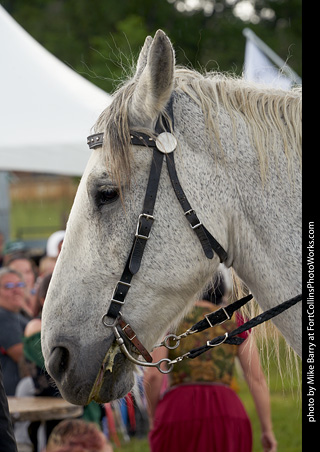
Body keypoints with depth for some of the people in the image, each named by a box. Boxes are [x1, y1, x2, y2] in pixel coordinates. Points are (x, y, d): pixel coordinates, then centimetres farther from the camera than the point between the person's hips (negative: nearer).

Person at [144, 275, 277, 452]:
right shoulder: (235, 321, 13)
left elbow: (153, 375, -4)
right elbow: (257, 378, 7)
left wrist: (153, 418, 11)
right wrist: (268, 430, 12)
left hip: (180, 420, -1)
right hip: (226, 421, 1)